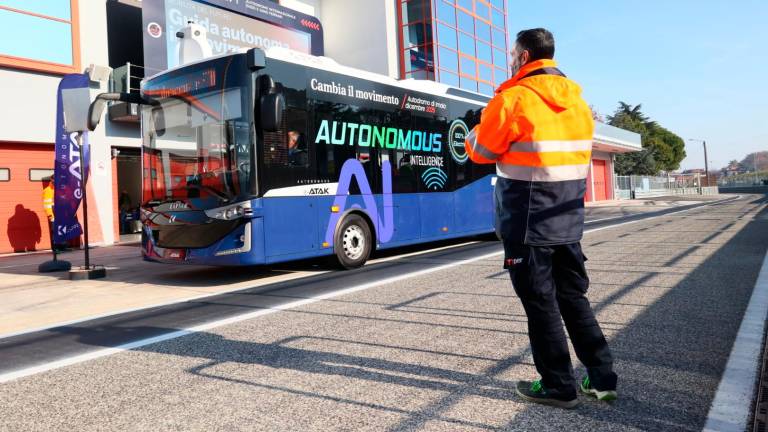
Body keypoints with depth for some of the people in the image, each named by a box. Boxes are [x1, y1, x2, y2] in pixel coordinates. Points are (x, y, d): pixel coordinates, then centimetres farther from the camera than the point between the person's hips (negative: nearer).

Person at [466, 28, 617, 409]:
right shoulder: (578, 102, 11)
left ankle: (559, 387, 15)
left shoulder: (513, 99, -12)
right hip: (568, 221, 7)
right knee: (574, 297, 17)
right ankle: (601, 377, 23)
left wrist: (475, 131, 18)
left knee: (541, 304, 4)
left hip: (528, 225, -7)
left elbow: (481, 152, -4)